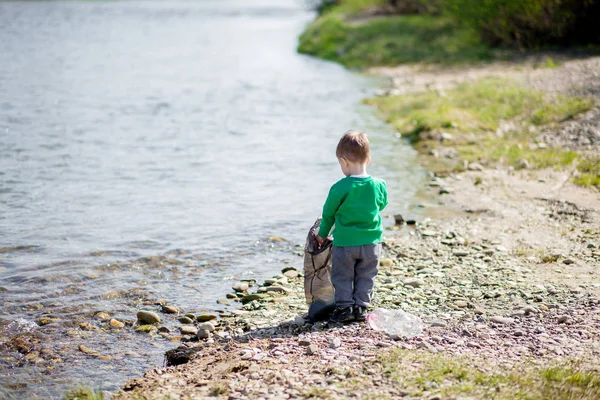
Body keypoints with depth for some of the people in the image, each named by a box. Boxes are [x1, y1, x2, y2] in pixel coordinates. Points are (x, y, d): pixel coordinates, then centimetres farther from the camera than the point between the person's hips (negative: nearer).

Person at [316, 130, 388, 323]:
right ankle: (360, 307, 17)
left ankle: (344, 307, 11)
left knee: (342, 277, 12)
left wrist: (322, 234, 14)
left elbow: (328, 213, -2)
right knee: (365, 277, 16)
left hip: (344, 243, -3)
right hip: (372, 242, 3)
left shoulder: (340, 188, -16)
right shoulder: (379, 186, -8)